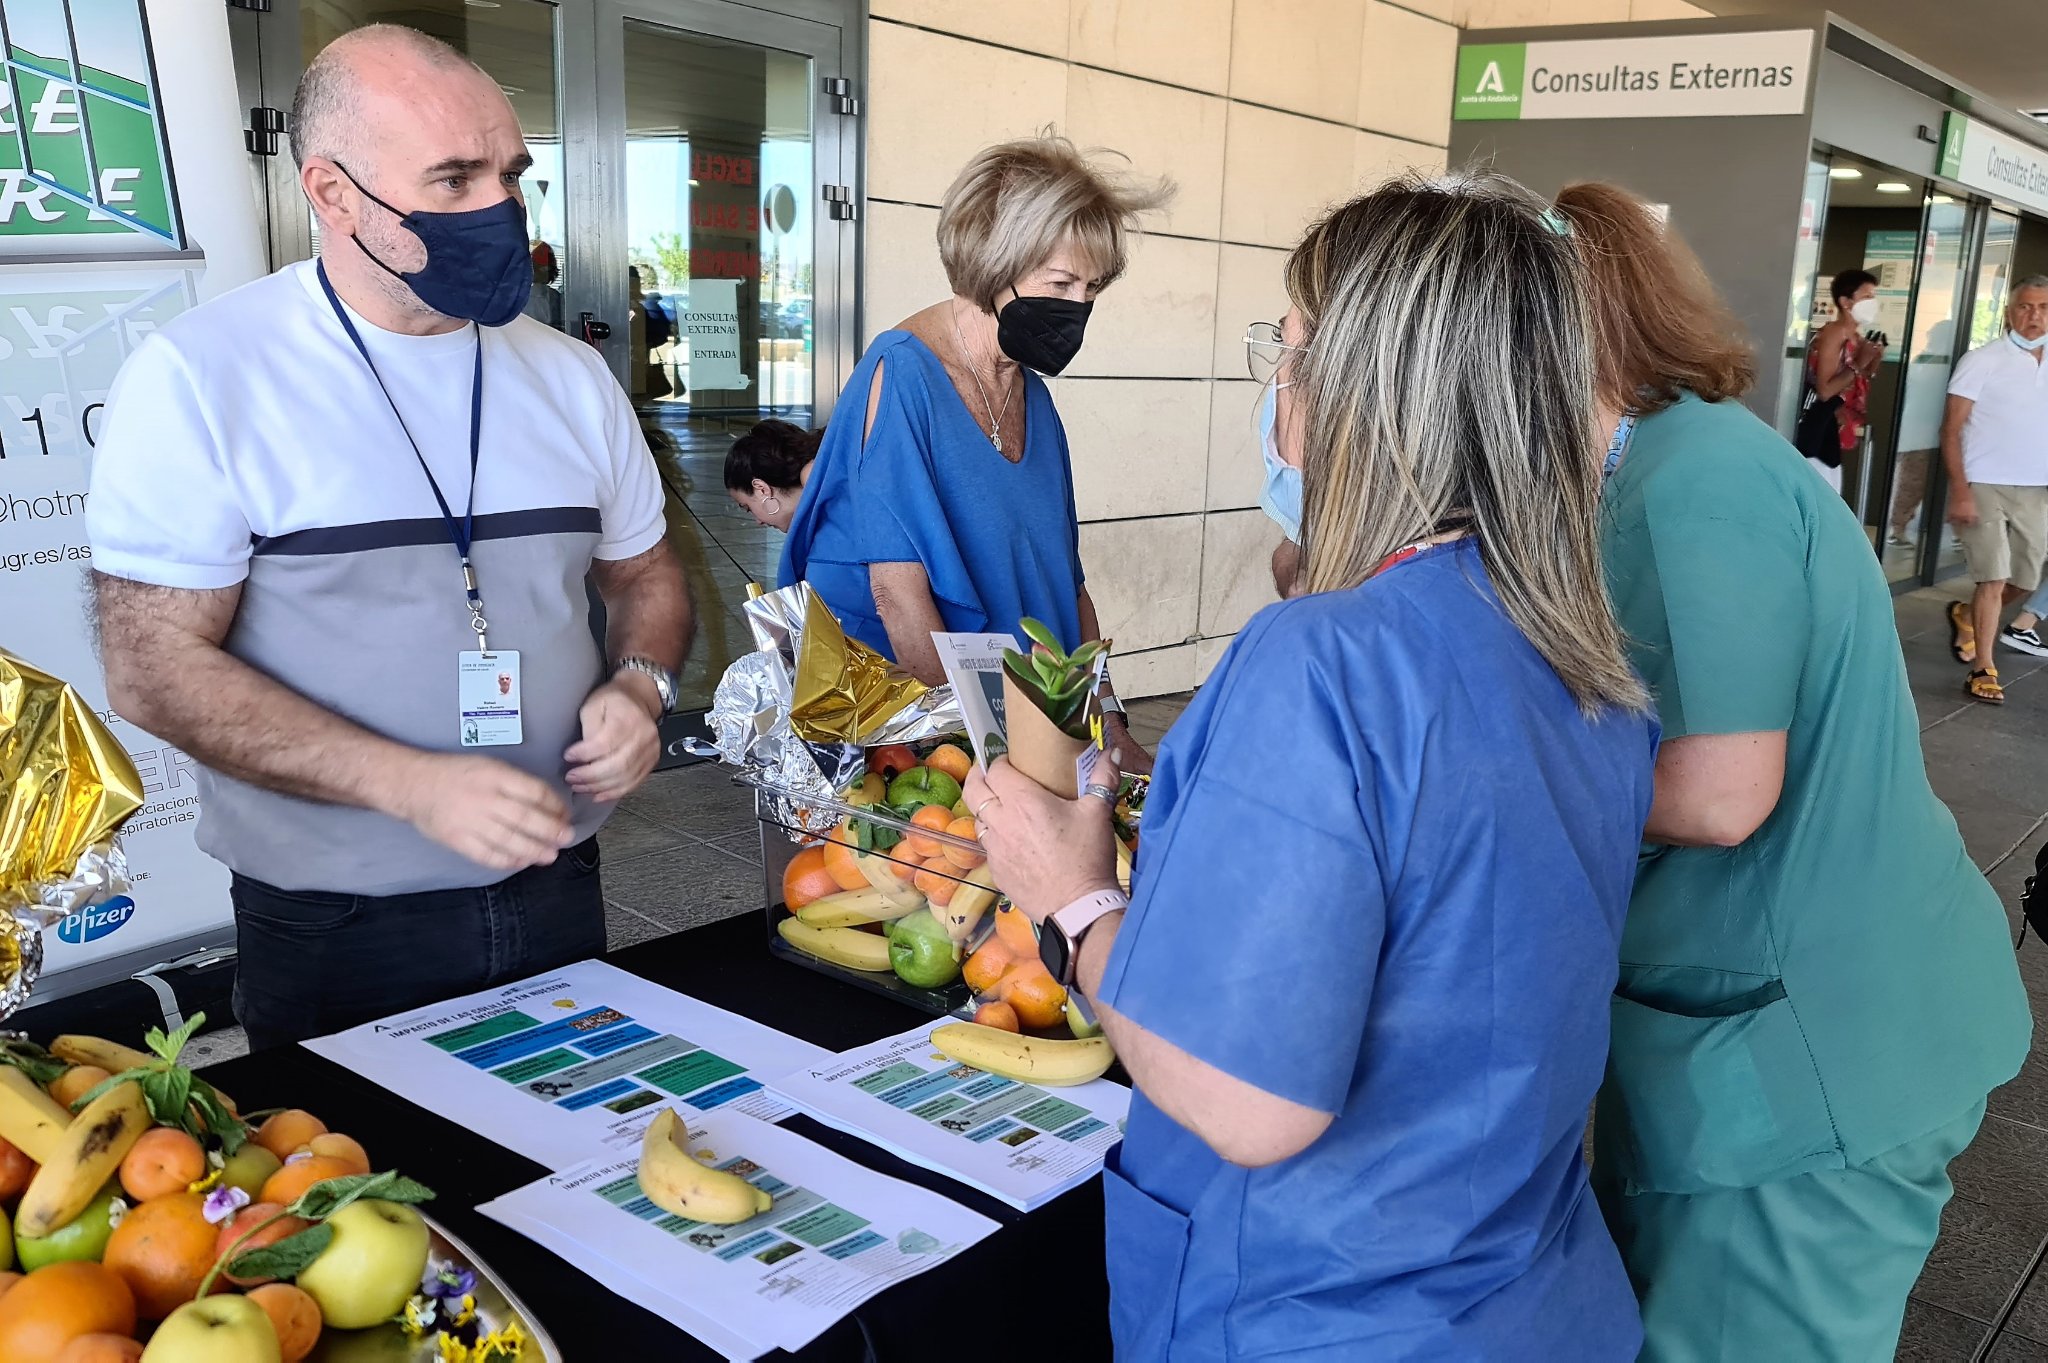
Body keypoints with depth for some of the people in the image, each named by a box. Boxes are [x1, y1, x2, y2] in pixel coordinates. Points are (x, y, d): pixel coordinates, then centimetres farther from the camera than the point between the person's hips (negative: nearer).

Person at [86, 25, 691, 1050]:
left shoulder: (569, 375, 4)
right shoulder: (198, 378, -11)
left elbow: (644, 573, 15)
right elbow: (155, 667, -14)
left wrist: (639, 686, -8)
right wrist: (414, 784, -24)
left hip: (556, 889, 5)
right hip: (334, 934, -4)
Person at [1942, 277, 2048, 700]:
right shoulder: (1983, 361, -6)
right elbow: (1951, 429, -9)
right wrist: (1959, 490, -18)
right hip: (1985, 486, -5)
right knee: (1994, 579, -8)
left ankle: (1965, 616, 39)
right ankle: (1984, 670, 1)